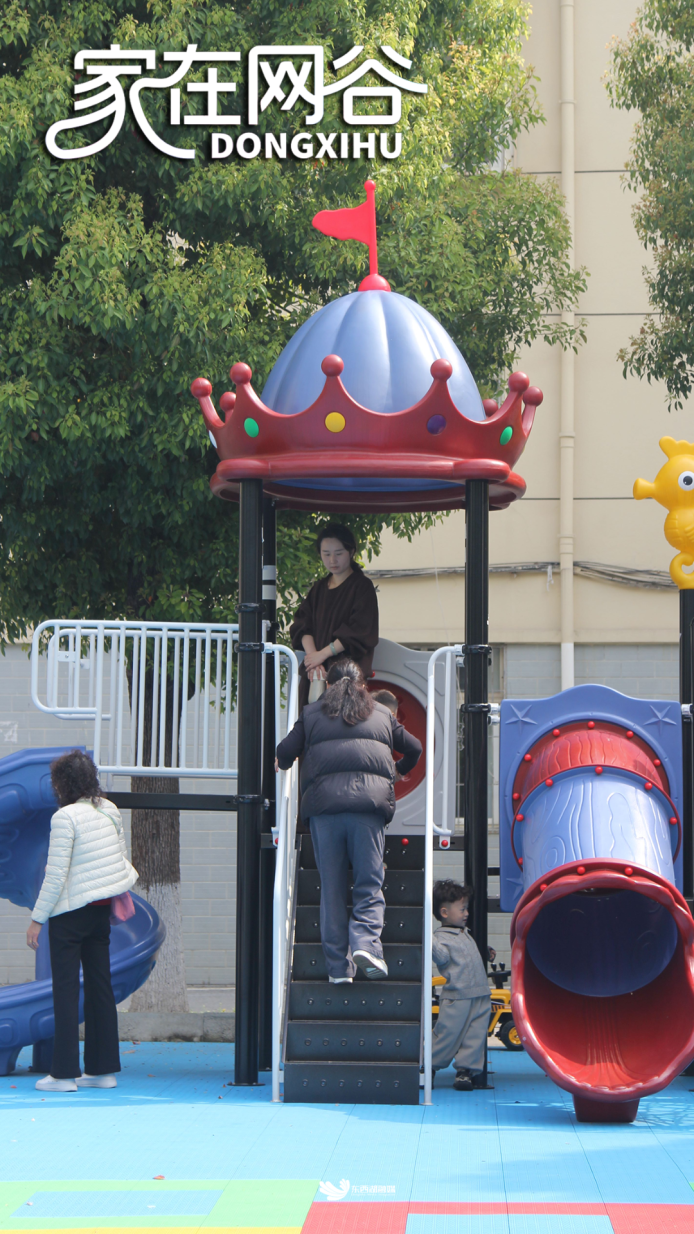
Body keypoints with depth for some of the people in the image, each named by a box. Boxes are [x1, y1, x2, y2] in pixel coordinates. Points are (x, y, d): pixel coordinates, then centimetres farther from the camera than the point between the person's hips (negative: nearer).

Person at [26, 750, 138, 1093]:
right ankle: (103, 1068, 14)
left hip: (71, 910, -7)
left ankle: (64, 1073, -1)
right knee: (100, 987, 11)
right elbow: (122, 857, 13)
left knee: (65, 989, -1)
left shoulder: (65, 817, -16)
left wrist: (37, 919, -11)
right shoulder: (109, 810, 5)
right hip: (102, 909, 7)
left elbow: (56, 875, -17)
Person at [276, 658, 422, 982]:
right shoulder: (382, 715, 23)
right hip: (370, 800, 0)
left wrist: (281, 765, 34)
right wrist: (400, 771, 51)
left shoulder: (311, 714, 19)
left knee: (331, 886, 4)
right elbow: (414, 748, 31)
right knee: (369, 883, 3)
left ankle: (338, 966, 2)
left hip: (323, 800, 0)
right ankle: (365, 941, -21)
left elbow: (285, 752, 10)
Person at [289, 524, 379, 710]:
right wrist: (312, 656, -10)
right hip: (315, 671, 5)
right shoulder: (319, 588, 17)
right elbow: (302, 625, 8)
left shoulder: (362, 587, -1)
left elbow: (359, 631, -10)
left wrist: (323, 653, -11)